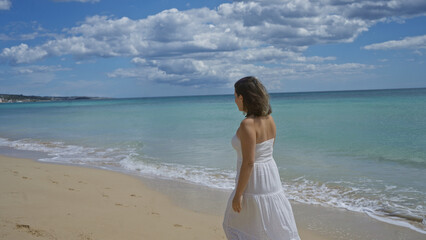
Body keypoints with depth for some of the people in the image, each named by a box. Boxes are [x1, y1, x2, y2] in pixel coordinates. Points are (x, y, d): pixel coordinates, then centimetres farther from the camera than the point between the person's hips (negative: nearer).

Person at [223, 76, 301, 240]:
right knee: (277, 226, 16)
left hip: (253, 182, -8)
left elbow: (248, 162, -23)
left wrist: (238, 194, -17)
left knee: (236, 224, 13)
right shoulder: (269, 119, 3)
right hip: (272, 177, 8)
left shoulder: (248, 124, -22)